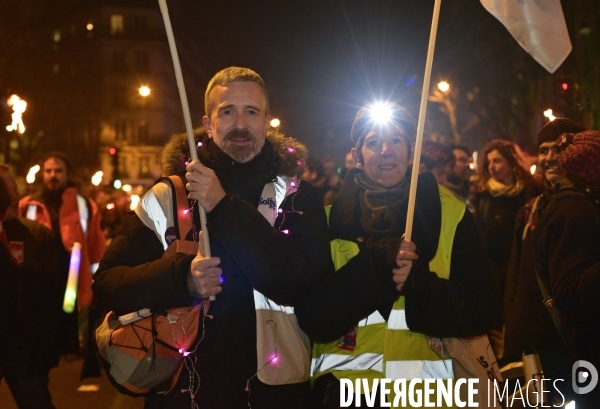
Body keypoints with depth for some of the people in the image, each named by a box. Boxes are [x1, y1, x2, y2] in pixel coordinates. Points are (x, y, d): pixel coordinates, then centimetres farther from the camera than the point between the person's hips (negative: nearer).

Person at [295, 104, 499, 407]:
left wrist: (419, 284, -12)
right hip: (345, 380, -1)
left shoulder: (450, 214, 7)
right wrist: (373, 265, -13)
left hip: (428, 383, 1)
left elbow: (483, 311, 3)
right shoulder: (331, 217, 5)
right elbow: (311, 317, -2)